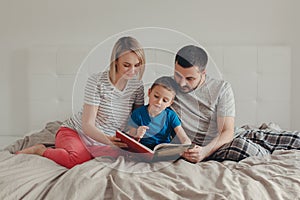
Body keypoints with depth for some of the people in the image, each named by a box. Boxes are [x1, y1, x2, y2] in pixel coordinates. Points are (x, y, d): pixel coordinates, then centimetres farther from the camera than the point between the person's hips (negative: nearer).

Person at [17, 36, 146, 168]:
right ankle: (40, 149, -5)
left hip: (100, 143, 6)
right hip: (74, 132, -5)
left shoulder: (137, 84, -4)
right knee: (78, 159, -37)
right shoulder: (97, 82, -18)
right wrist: (108, 140, -40)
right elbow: (87, 126, -21)